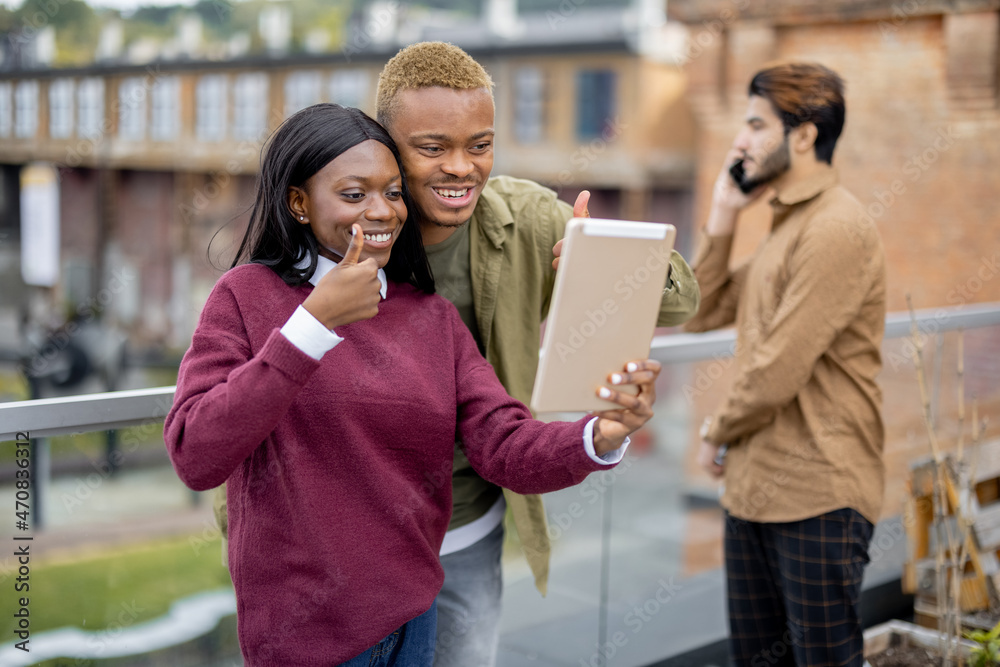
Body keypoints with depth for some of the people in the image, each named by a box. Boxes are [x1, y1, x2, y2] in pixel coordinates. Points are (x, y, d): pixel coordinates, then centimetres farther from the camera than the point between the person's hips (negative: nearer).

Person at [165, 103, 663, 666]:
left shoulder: (434, 317, 5)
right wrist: (315, 321, -25)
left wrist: (601, 437, -27)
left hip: (413, 613, 5)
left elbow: (508, 449, -6)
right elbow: (195, 458, -20)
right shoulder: (247, 295, -8)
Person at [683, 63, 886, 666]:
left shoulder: (835, 230, -18)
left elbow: (778, 373, -22)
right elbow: (704, 313, 13)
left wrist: (718, 433, -5)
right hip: (754, 483, 9)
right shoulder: (786, 223, 15)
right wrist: (724, 214, 5)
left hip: (817, 497, -9)